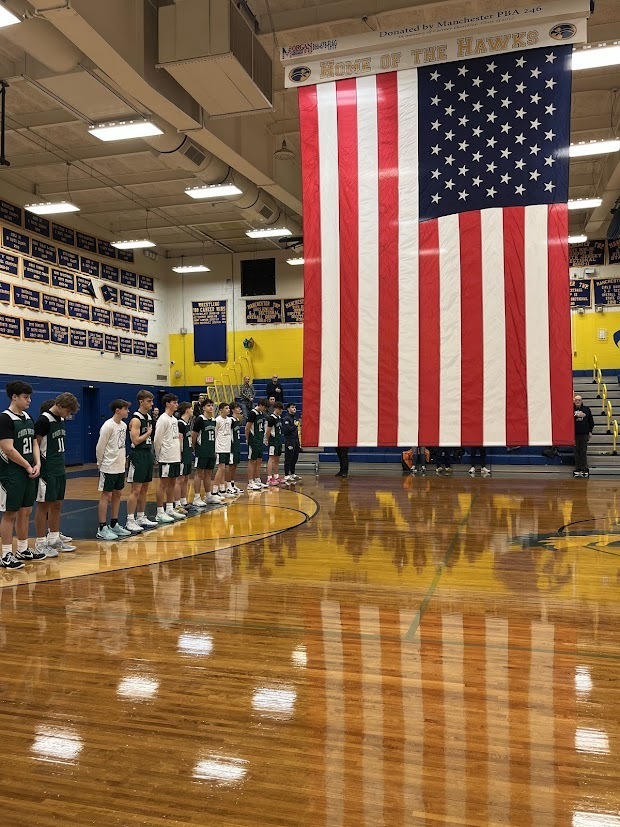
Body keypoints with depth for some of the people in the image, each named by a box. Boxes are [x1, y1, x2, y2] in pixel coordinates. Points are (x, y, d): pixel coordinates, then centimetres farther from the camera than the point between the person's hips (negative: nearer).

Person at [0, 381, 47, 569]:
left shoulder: (27, 418, 11)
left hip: (28, 473, 8)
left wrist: (37, 464, 0)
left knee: (25, 511, 14)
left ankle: (23, 550, 26)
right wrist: (28, 466, -11)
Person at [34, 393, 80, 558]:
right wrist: (39, 467, -16)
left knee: (57, 505, 13)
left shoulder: (61, 420, 10)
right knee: (44, 506, -1)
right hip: (47, 471, -8)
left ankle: (54, 539, 24)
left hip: (60, 470, 8)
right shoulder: (44, 420, -15)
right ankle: (40, 543, 8)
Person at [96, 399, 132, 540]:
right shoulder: (108, 426, -17)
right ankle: (102, 529, 4)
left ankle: (114, 525, 24)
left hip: (120, 467, 8)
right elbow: (100, 448, -14)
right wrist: (100, 464, -5)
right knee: (106, 496, -2)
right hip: (109, 468, -8)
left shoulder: (123, 425, 8)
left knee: (117, 494, 13)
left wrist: (123, 459, 12)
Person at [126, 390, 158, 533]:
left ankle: (141, 518, 21)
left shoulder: (149, 417, 13)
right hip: (138, 455, -9)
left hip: (148, 454, 9)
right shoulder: (136, 419, -14)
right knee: (136, 490, -7)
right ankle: (130, 521, -3)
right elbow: (136, 440, -22)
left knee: (144, 489, 13)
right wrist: (148, 432, -11)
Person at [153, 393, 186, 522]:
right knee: (163, 484, -3)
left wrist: (179, 451, 13)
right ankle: (160, 513, 2)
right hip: (166, 458, -8)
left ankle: (170, 509, 21)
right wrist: (158, 456, -10)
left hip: (175, 457, 8)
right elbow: (157, 440, -15)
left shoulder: (175, 419, 14)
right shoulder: (163, 419, -13)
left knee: (172, 483, 13)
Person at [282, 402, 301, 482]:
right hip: (289, 441, -9)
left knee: (294, 458, 14)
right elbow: (286, 430, -22)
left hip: (295, 440, 9)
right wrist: (295, 425, -17)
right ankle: (286, 476, -3)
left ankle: (292, 474, 24)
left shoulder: (294, 417, 18)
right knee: (288, 459, -6)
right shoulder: (286, 418, -11)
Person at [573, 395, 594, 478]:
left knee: (583, 451, 3)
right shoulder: (571, 409, -1)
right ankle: (577, 469, 11)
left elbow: (591, 421, 7)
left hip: (584, 433, 0)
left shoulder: (586, 409, 2)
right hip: (575, 434, 0)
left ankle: (584, 469, 9)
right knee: (577, 451, 5)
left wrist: (590, 431, 4)